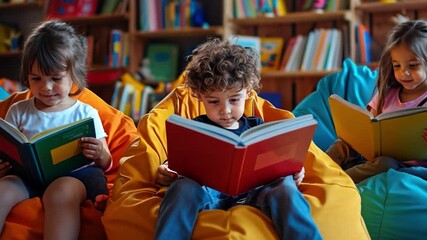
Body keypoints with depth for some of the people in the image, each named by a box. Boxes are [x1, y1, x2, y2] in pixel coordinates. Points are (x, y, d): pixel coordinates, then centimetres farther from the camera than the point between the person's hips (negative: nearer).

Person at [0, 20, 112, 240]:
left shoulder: (86, 114, 8)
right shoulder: (18, 112, 13)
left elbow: (106, 163, 9)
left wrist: (100, 155, -16)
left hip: (74, 174, -2)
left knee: (61, 192, -37)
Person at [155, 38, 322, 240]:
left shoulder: (256, 126, 24)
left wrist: (292, 173, -4)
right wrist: (165, 175, -10)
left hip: (252, 193, 2)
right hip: (207, 193, -1)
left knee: (284, 184, -30)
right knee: (184, 187, -35)